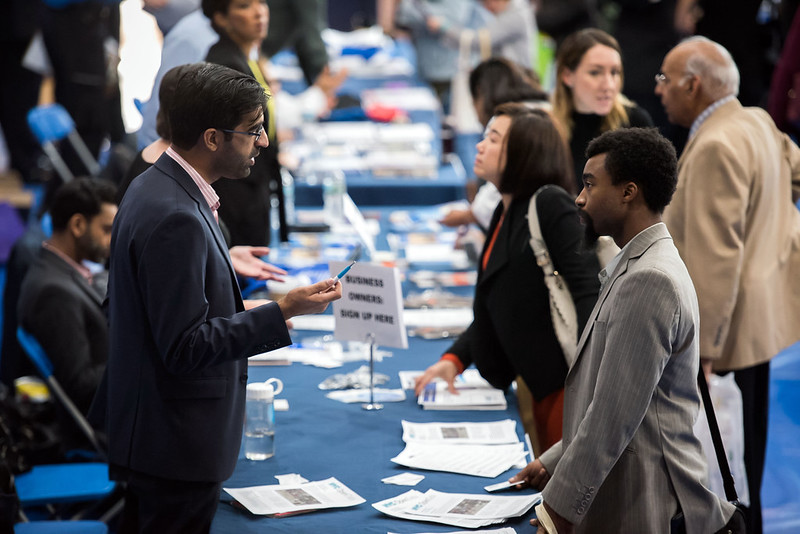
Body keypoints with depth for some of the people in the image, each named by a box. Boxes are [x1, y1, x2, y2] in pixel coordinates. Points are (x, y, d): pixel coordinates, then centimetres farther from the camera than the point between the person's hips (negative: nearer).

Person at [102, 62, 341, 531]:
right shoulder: (174, 218, -25)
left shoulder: (156, 187, 7)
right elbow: (185, 347, -25)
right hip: (179, 446, -10)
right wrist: (280, 314, -22)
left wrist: (249, 320, 18)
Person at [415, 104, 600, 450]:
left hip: (574, 381, -9)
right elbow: (493, 311, 20)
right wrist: (454, 359, 7)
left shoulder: (552, 205, -12)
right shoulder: (506, 215, 16)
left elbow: (588, 291, -20)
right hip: (542, 383, 9)